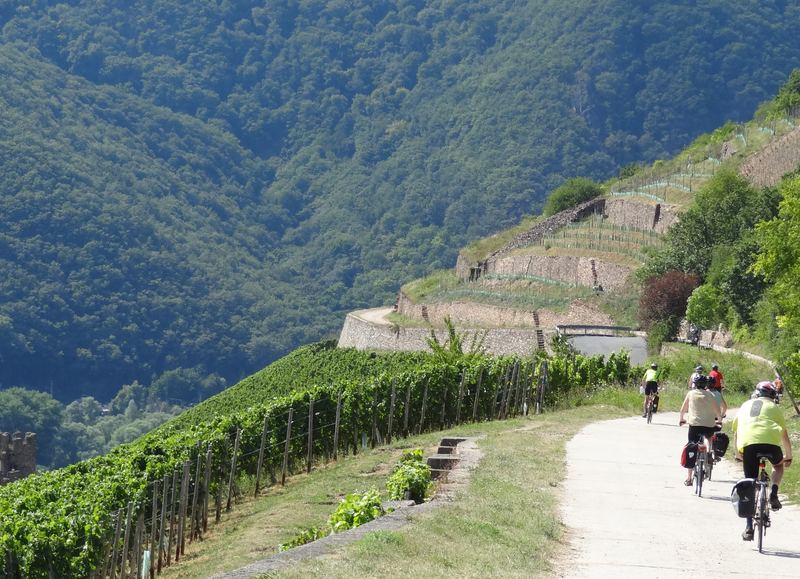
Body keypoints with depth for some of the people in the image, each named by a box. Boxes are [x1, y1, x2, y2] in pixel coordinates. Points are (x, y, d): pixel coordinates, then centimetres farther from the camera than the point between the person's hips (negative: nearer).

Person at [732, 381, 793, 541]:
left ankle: (749, 527, 5)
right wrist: (788, 457, 36)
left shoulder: (745, 406, 30)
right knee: (778, 465, 33)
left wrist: (738, 454, 46)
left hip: (747, 444, 1)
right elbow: (784, 435, 24)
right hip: (771, 442, -1)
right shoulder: (774, 407, 23)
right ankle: (774, 494, 7)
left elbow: (735, 433, 33)